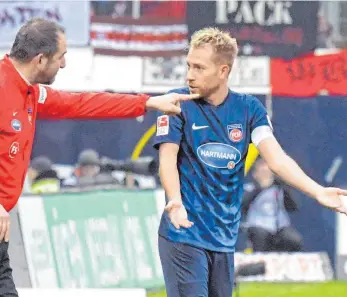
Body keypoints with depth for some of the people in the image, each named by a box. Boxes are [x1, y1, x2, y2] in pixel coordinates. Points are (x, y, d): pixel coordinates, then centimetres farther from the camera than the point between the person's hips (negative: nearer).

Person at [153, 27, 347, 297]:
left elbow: (277, 159, -4)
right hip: (184, 235, -4)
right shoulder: (179, 104, -3)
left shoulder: (249, 108, 5)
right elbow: (168, 159, -12)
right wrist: (175, 201, -32)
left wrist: (318, 192, -20)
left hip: (224, 238, 4)